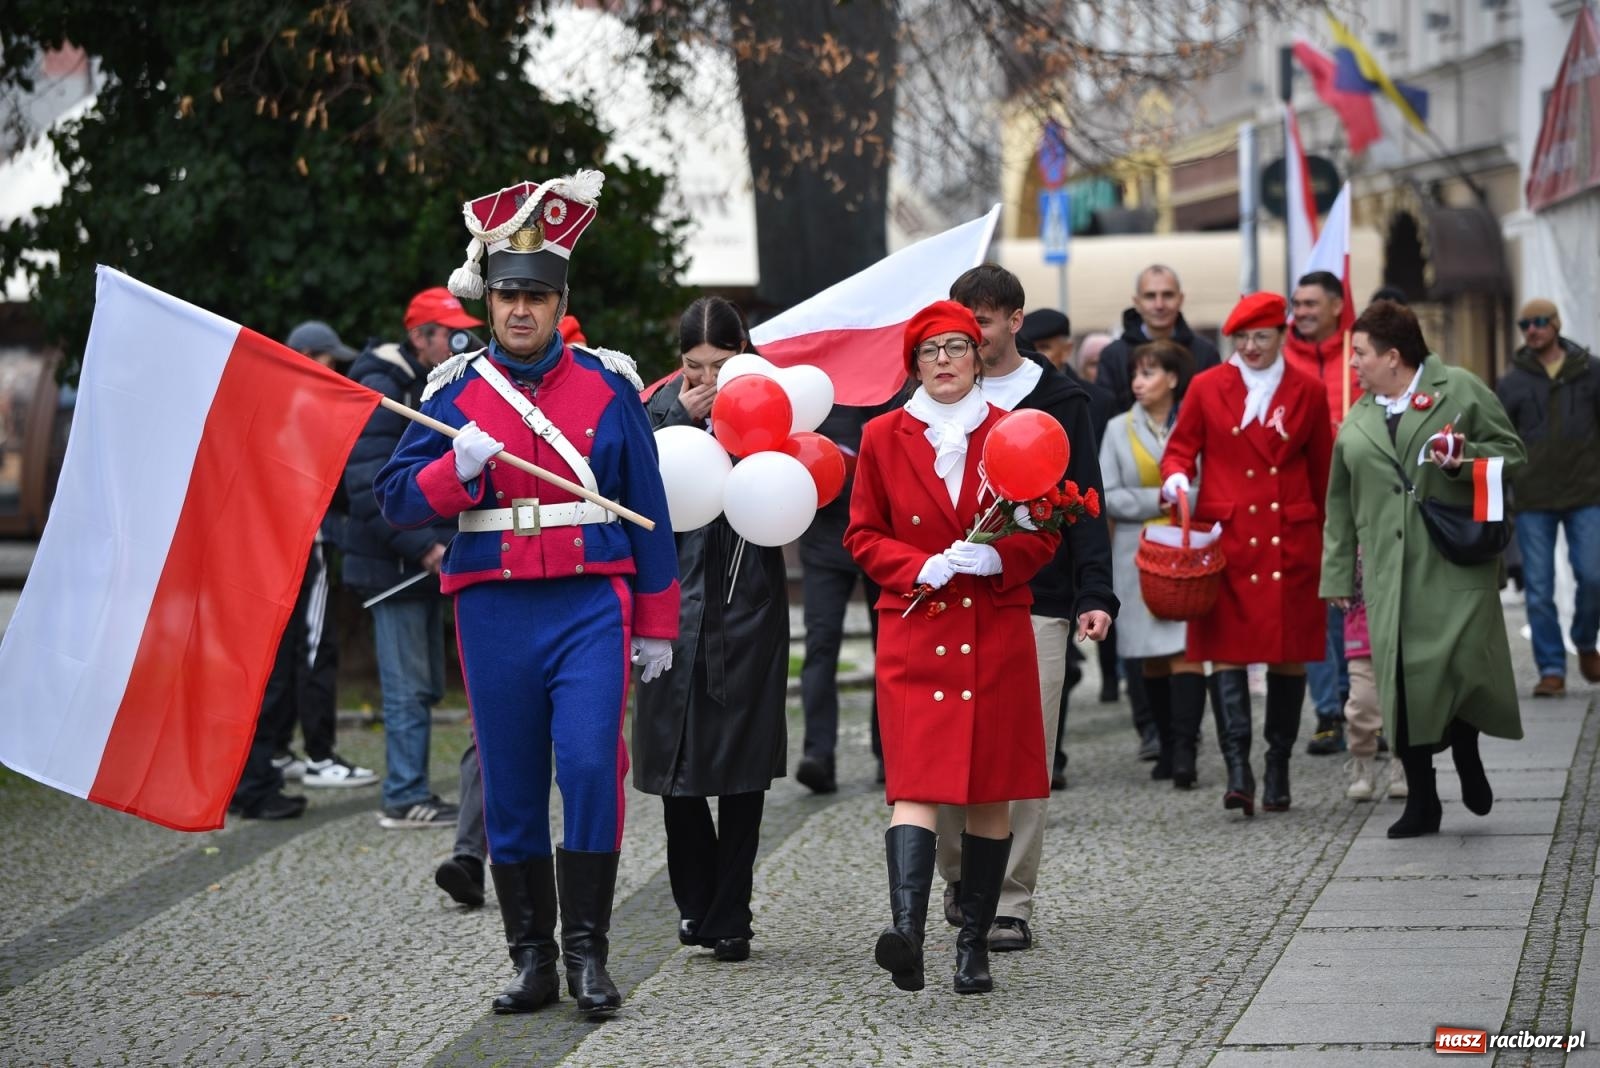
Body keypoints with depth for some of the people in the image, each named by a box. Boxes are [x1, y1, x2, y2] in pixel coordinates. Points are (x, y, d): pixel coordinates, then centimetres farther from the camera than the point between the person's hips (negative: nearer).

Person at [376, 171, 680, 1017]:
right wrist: (455, 470, -16)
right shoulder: (454, 392, 7)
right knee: (510, 789, 5)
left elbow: (648, 509, 8)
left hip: (590, 605, -1)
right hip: (494, 612, 1)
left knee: (590, 765, -14)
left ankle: (588, 952, -5)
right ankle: (531, 959, 14)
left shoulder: (608, 385, 5)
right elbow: (396, 498, 4)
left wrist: (656, 623, 7)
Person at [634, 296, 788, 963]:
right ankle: (696, 902, 19)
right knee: (678, 758, 2)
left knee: (742, 765, 1)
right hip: (679, 600, 2)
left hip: (749, 606, -2)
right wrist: (680, 420, -10)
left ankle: (730, 919, 7)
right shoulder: (664, 406, 6)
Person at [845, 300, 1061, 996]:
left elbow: (1045, 534, 8)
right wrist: (924, 567, -10)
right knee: (916, 783, -15)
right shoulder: (883, 437, 6)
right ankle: (906, 929, -31)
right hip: (915, 634, -1)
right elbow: (863, 536, 8)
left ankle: (974, 943, 13)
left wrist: (994, 558, -12)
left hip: (996, 634, 1)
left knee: (991, 793, 4)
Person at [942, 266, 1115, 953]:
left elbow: (1084, 503, 3)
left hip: (1035, 603, -2)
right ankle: (961, 878, 20)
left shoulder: (1058, 400, 5)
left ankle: (1011, 901, 1)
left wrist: (1094, 596, -6)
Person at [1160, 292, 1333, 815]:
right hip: (1227, 534, -1)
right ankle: (1238, 769, -14)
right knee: (1227, 647, -10)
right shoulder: (1207, 388, 7)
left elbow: (1322, 471, 15)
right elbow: (1181, 447, 11)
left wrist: (1326, 535, 14)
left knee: (1289, 650, 3)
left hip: (1292, 539, 1)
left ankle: (1278, 768, 13)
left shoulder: (1307, 392, 10)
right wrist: (1176, 477, -12)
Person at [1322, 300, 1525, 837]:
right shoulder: (1357, 422, 17)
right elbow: (1340, 504, 19)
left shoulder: (1460, 390, 4)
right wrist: (1339, 575, 14)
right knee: (1401, 677, -2)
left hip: (1456, 564, -4)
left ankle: (1466, 752, 16)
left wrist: (1464, 460, -13)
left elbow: (1511, 451, 6)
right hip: (1390, 570, 4)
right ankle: (1421, 799, 7)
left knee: (1464, 663, -15)